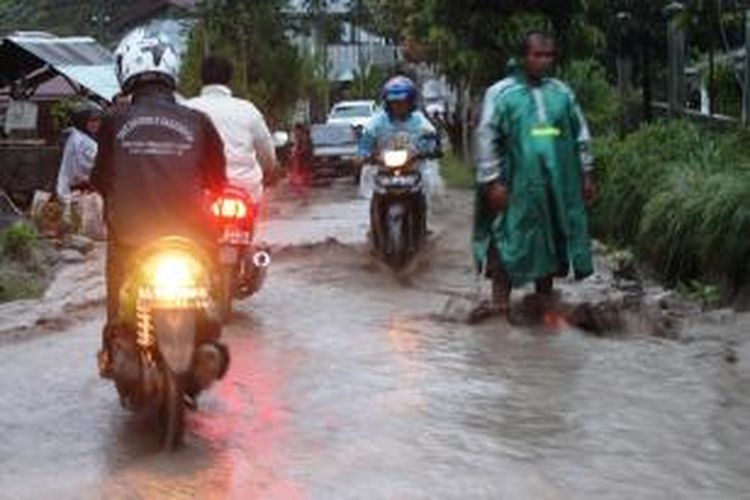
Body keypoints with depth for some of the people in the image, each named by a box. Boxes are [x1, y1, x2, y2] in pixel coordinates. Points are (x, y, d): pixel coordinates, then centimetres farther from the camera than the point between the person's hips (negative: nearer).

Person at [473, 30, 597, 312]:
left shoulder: (561, 92, 9)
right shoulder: (501, 93, -3)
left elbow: (580, 135, 15)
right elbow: (486, 138, -6)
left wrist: (586, 174, 11)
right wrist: (492, 181, -12)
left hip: (557, 185, 4)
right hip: (515, 185, -4)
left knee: (551, 241, 12)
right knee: (507, 244, -5)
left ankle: (545, 296, 26)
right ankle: (500, 306, 2)